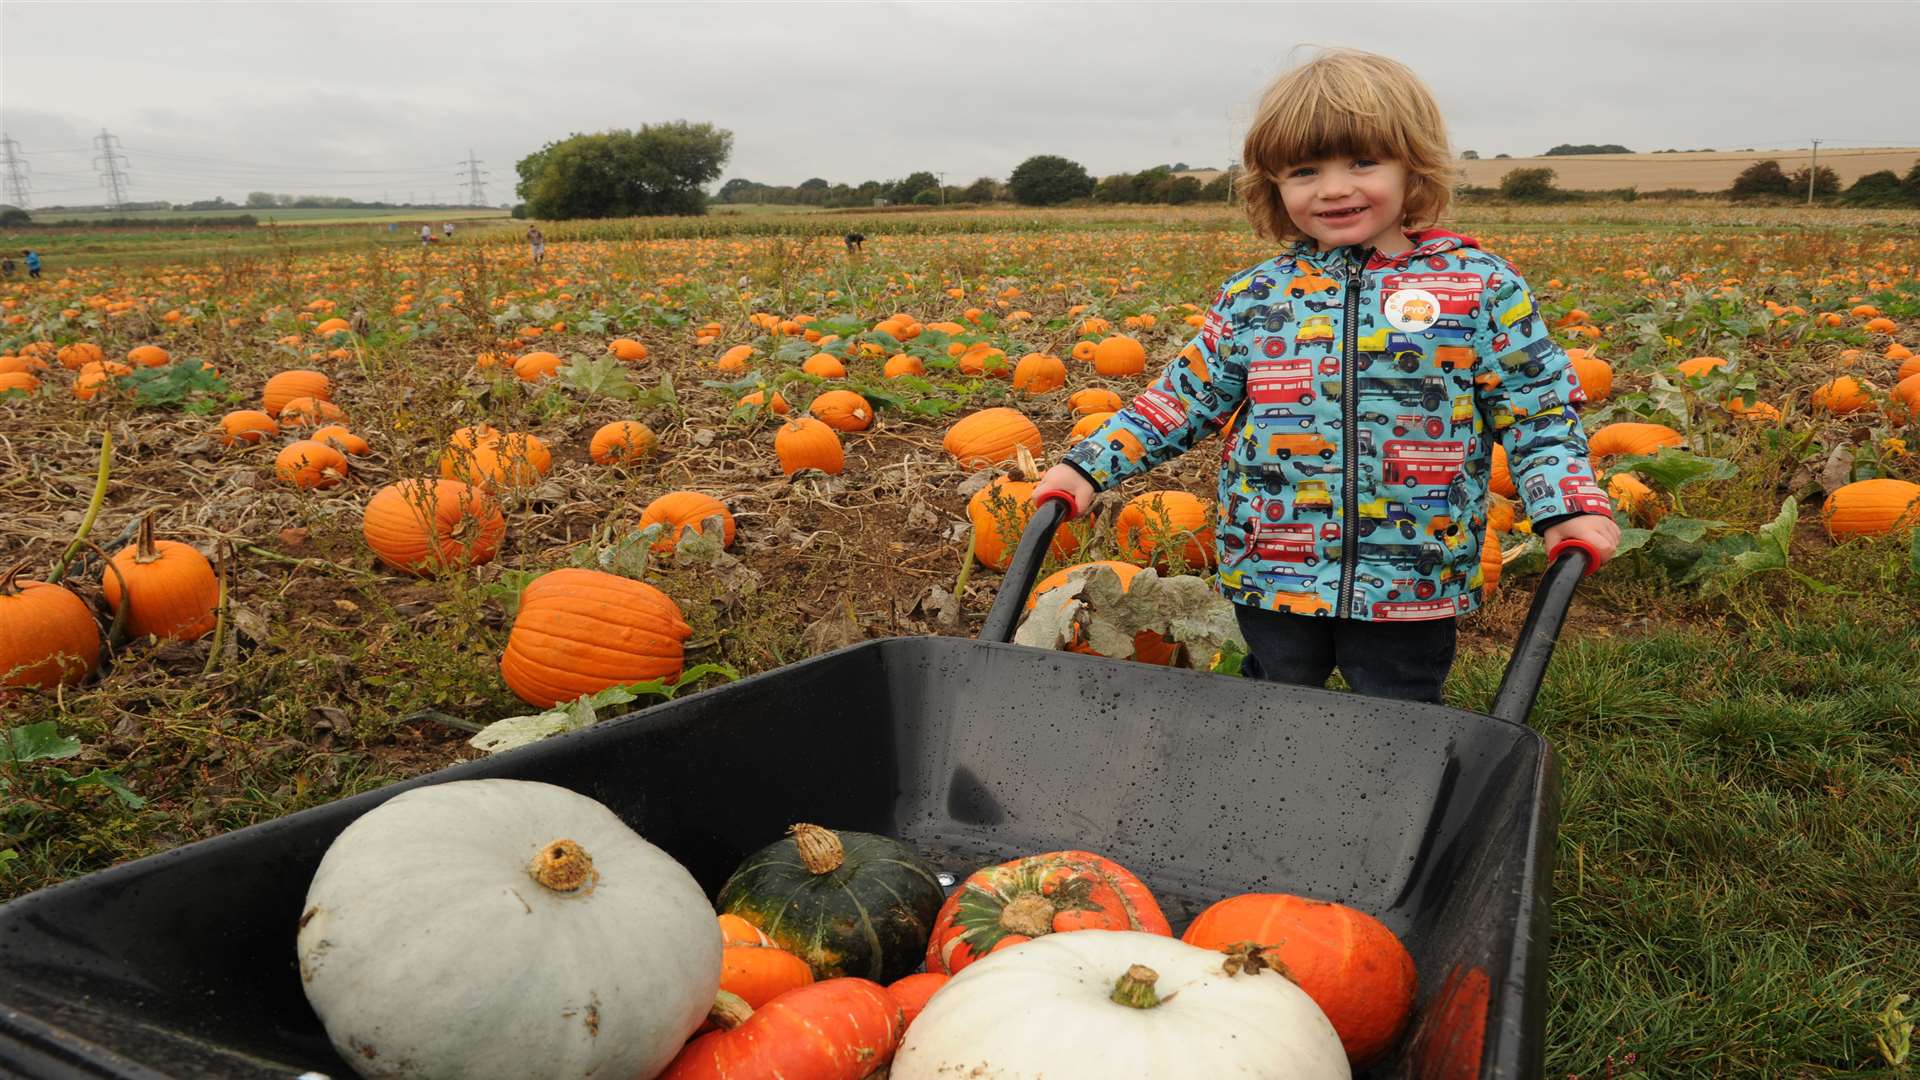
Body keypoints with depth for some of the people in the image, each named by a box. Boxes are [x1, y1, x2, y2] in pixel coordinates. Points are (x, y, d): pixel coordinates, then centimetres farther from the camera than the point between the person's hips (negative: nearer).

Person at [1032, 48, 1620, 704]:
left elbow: (1538, 408, 0)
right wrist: (1090, 466, -2)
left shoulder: (1482, 287, -4)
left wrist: (1569, 506, -16)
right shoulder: (1253, 298, 1)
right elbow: (1183, 399, 6)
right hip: (1270, 574, 2)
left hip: (1413, 582, -2)